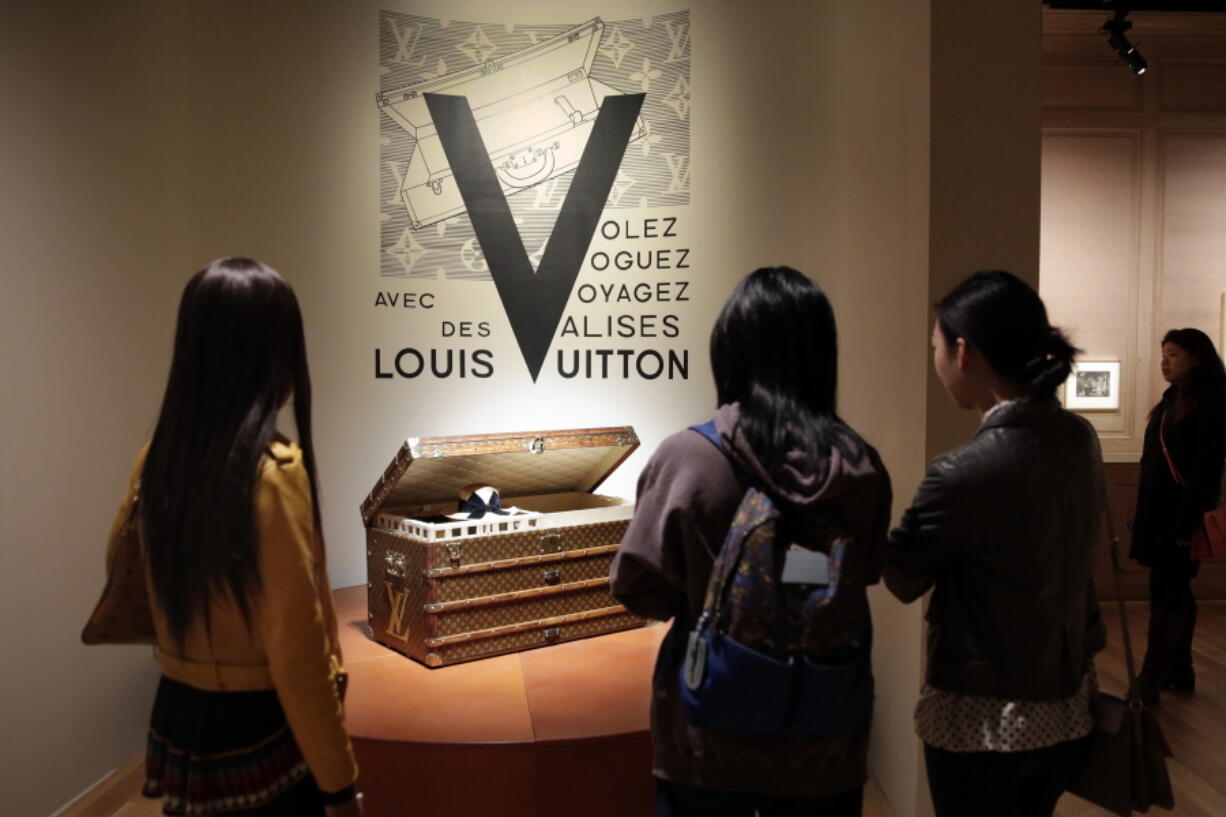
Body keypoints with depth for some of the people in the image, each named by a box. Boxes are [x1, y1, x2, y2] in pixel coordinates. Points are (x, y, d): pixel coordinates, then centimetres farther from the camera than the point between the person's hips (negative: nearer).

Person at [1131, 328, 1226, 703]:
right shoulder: (1172, 400, 14)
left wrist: (1186, 525, -21)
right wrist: (1143, 516, 14)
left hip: (1180, 515, -8)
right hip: (1159, 513, 8)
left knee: (1167, 595, -4)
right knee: (1175, 593, 14)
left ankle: (1149, 683, 1)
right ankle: (1180, 672, 25)